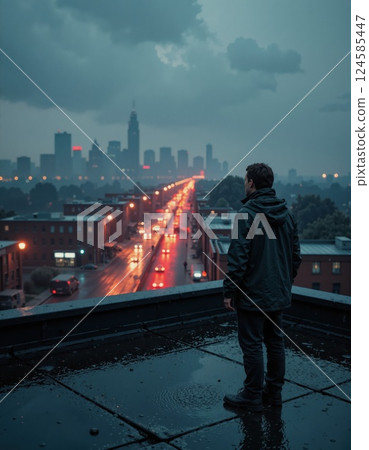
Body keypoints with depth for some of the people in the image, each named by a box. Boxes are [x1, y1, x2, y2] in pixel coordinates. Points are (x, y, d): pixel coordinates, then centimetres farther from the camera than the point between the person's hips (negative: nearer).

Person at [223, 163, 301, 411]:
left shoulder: (247, 214, -16)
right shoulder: (287, 213, 6)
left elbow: (238, 257, -18)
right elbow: (296, 255, 12)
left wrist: (230, 291, -11)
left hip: (253, 294, -7)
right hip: (279, 294, 7)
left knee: (252, 344, 2)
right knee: (275, 342, 15)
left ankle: (252, 397, 12)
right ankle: (274, 391, 26)